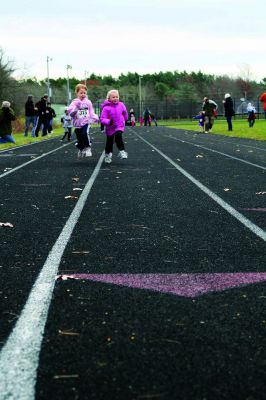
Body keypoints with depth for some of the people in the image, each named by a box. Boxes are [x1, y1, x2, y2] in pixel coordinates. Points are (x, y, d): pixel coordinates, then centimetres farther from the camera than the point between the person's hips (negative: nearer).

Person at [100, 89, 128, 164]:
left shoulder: (121, 105, -3)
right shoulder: (106, 108, -14)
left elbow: (125, 114, 16)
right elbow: (102, 119, -18)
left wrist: (124, 121, 29)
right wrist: (108, 122, -36)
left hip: (119, 126, 1)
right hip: (110, 128, 0)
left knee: (118, 137, -26)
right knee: (109, 142, 11)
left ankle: (122, 151, -13)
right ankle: (108, 155, 32)